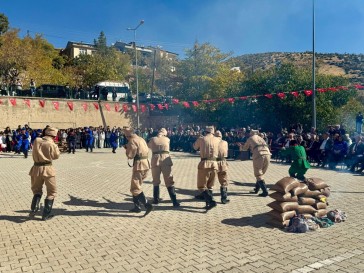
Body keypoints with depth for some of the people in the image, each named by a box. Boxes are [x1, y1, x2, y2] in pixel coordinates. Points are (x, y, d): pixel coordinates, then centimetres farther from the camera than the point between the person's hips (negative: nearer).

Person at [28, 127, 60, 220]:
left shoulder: (37, 141, 2)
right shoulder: (52, 144, -11)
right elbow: (56, 156, 1)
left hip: (36, 168, 4)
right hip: (47, 169, -4)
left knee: (37, 189, 25)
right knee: (51, 191, 10)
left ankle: (34, 208, 6)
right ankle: (46, 214, 9)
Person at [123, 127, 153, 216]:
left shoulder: (132, 141, -12)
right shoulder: (141, 139, 15)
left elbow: (130, 156, -13)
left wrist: (127, 149, 6)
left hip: (139, 165, -9)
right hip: (146, 163, 9)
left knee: (135, 188, -5)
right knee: (137, 186, 19)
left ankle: (148, 205, -16)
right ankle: (137, 206, 23)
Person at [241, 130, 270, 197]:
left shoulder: (250, 139, 17)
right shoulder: (261, 138, 29)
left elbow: (244, 148, 27)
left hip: (258, 155, -5)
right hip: (267, 154, 5)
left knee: (258, 174, 3)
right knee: (261, 173, 19)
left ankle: (265, 192, -6)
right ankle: (256, 189, 28)